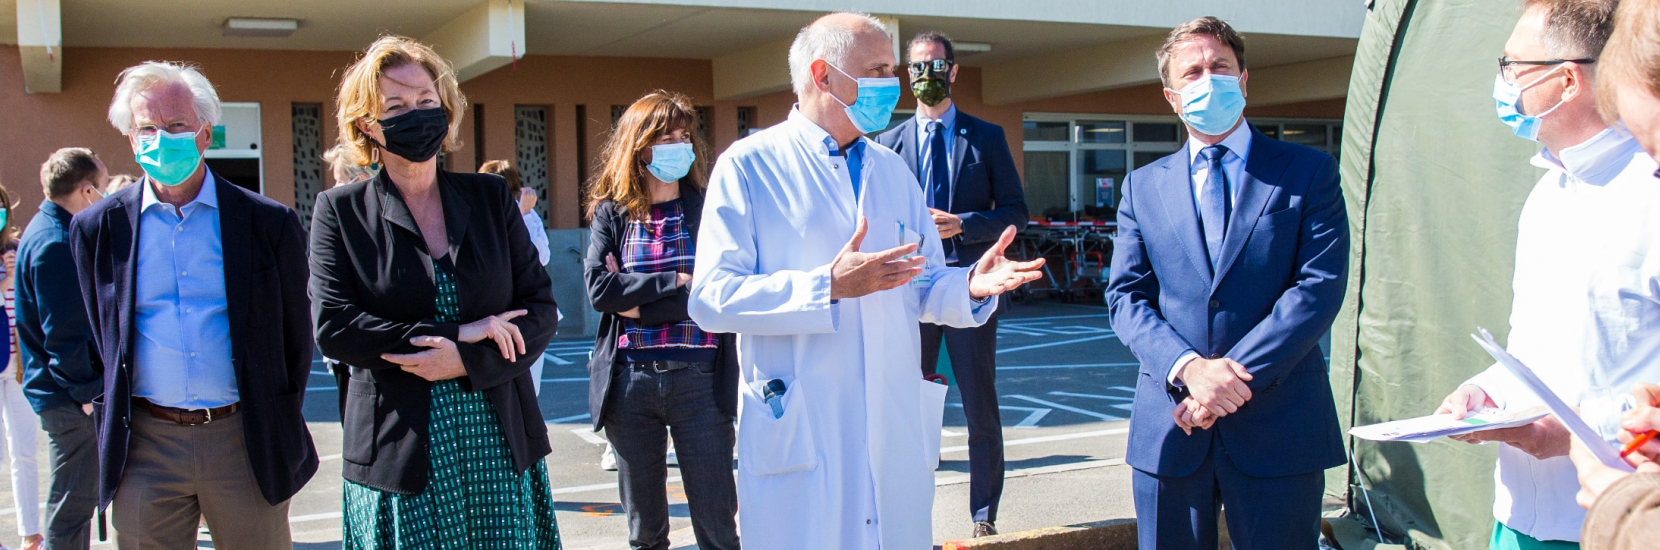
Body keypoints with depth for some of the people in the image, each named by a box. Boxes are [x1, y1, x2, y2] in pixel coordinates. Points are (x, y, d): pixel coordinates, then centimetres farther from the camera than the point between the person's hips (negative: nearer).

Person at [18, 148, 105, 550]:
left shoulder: (45, 232, 14)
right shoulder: (56, 245, -20)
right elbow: (64, 332, -22)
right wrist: (87, 391, -18)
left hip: (67, 395, 10)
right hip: (71, 397, -10)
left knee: (75, 500, 19)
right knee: (73, 502, -2)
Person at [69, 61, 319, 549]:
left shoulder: (269, 223, -1)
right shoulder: (96, 229, 4)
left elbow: (295, 339, 7)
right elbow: (103, 338, 14)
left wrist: (275, 430, 9)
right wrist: (121, 421, 11)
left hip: (246, 446, -1)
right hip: (145, 447, 1)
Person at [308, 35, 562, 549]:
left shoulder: (490, 196, 8)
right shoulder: (340, 210, 2)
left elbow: (542, 308, 5)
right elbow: (332, 327, -7)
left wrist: (466, 361, -12)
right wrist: (457, 333, -13)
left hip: (502, 447, 2)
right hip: (401, 453, -2)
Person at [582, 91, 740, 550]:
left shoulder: (709, 210, 2)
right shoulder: (610, 213, 6)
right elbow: (598, 288, -7)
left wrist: (637, 302, -9)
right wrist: (674, 281, -11)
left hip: (699, 379, -1)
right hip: (629, 380, 1)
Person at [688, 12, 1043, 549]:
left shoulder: (893, 170, 16)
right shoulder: (748, 166, -3)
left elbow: (923, 287, 16)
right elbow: (711, 298, -12)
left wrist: (970, 286, -7)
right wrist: (828, 287, -22)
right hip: (798, 438, -5)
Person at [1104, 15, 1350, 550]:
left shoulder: (1308, 172, 3)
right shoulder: (1143, 185, 10)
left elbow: (1321, 285, -7)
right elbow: (1125, 295, 3)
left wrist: (1238, 376, -16)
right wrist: (1188, 367, -16)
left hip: (1278, 423, -2)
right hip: (1169, 423, 2)